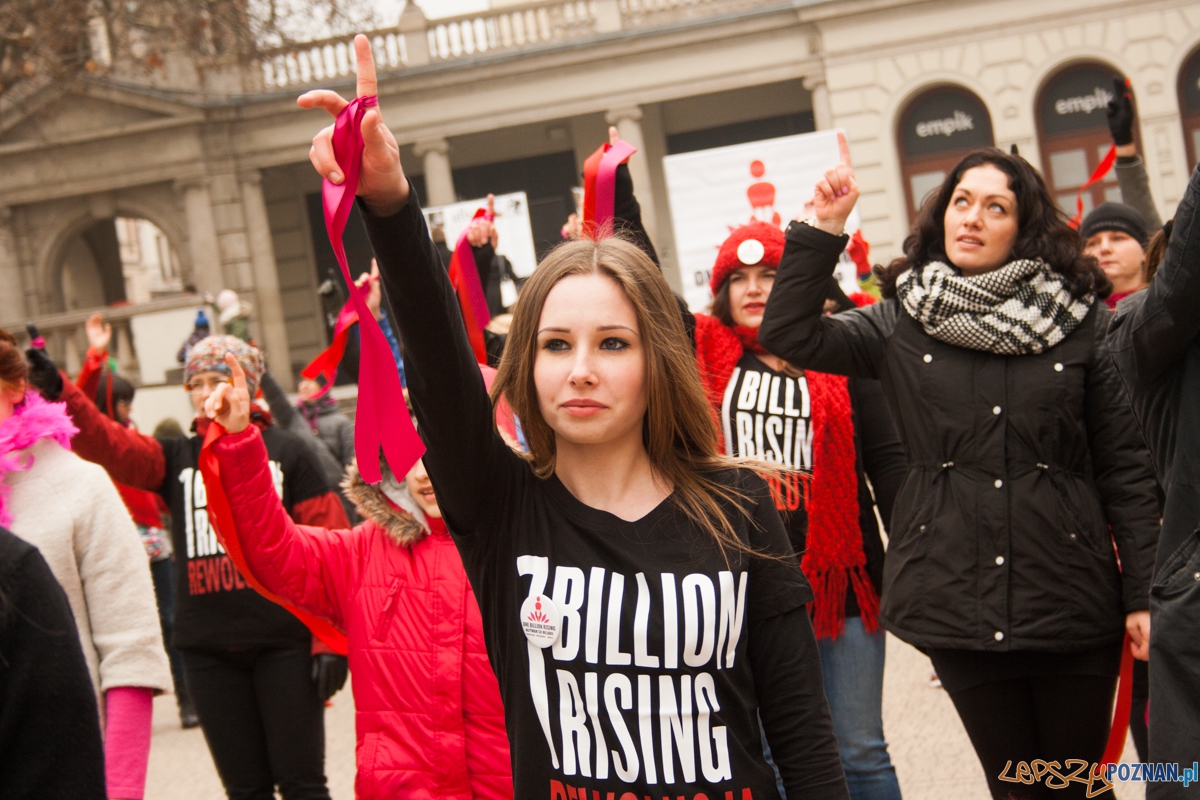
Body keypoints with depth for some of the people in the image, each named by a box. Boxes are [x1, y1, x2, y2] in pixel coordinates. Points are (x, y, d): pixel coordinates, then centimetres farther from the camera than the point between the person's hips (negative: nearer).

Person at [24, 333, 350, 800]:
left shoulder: (285, 452, 2)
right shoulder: (176, 459, 10)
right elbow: (110, 445, -9)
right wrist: (57, 391, -25)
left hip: (283, 643, -3)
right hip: (208, 648, 3)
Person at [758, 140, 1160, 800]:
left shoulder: (1082, 321, 1)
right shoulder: (899, 324, 4)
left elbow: (1124, 468, 2)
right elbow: (788, 335, -8)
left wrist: (1143, 594, -1)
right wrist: (821, 231, -12)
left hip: (1070, 594, 0)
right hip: (957, 598, 1)